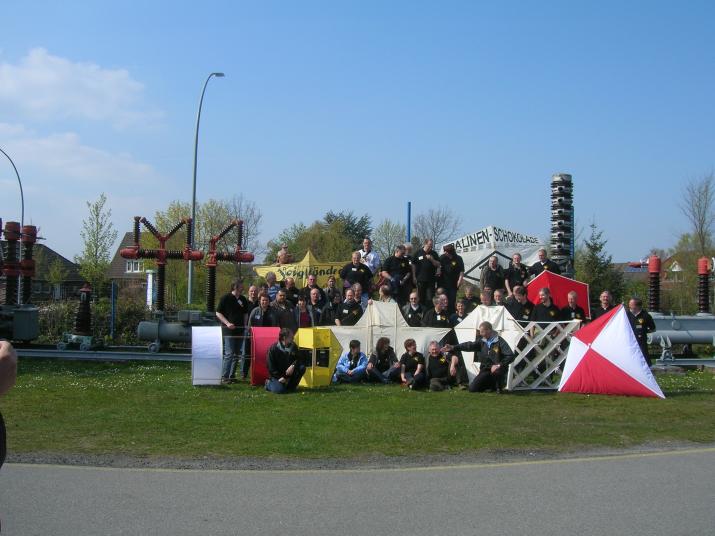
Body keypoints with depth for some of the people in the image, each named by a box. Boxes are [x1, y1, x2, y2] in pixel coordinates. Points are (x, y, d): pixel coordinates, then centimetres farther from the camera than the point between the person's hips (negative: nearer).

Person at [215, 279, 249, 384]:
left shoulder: (243, 299, 12)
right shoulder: (226, 298, -5)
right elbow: (218, 313, -4)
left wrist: (245, 325, 8)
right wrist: (227, 323, -14)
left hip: (240, 330, 6)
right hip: (229, 330, -6)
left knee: (236, 354, 9)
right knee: (229, 354, -13)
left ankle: (232, 376, 16)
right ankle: (224, 377, -10)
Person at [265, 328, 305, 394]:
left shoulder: (293, 347, -1)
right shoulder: (273, 349, -15)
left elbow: (298, 359, -2)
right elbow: (270, 366, -13)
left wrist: (293, 365, -26)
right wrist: (280, 377, -18)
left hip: (288, 373, 5)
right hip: (277, 375, -5)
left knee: (302, 368, -17)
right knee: (280, 390, -29)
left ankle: (291, 386, -2)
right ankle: (269, 383, 6)